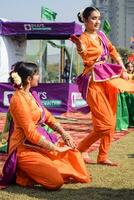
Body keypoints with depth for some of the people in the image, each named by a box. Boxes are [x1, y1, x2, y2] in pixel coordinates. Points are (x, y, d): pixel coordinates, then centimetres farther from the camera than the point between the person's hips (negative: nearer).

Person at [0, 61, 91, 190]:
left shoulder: (30, 95, 10)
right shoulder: (19, 99, -19)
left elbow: (48, 117, 13)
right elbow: (31, 133, -21)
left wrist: (64, 134, 0)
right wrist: (57, 149, -16)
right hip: (25, 149, -10)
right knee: (56, 182, -21)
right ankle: (22, 175, 1)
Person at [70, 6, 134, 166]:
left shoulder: (101, 35, 13)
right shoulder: (83, 38, -11)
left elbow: (113, 51, 24)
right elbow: (87, 60, -27)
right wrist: (81, 48, -45)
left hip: (108, 78, 8)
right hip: (94, 81, -8)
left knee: (111, 122, 8)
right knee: (105, 124, -10)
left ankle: (102, 157, 17)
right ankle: (80, 149, 6)